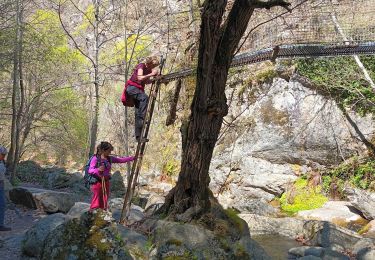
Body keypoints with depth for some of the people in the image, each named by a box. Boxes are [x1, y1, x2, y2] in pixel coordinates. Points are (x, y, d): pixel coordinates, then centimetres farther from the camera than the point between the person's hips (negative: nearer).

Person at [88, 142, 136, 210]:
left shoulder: (110, 159, 5)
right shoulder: (95, 158, -11)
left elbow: (121, 160, 6)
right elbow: (90, 170, -15)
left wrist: (133, 158, -1)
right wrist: (98, 169, -36)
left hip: (106, 182, 6)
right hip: (97, 182, -6)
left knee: (104, 202, 11)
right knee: (96, 202, -3)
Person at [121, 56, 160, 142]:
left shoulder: (149, 69, 10)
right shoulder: (141, 66, -11)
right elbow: (139, 78, -26)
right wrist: (151, 74, -24)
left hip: (139, 89, 8)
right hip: (131, 87, -8)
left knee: (138, 114, 0)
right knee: (144, 97, -37)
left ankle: (138, 136, -2)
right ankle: (141, 118, -35)